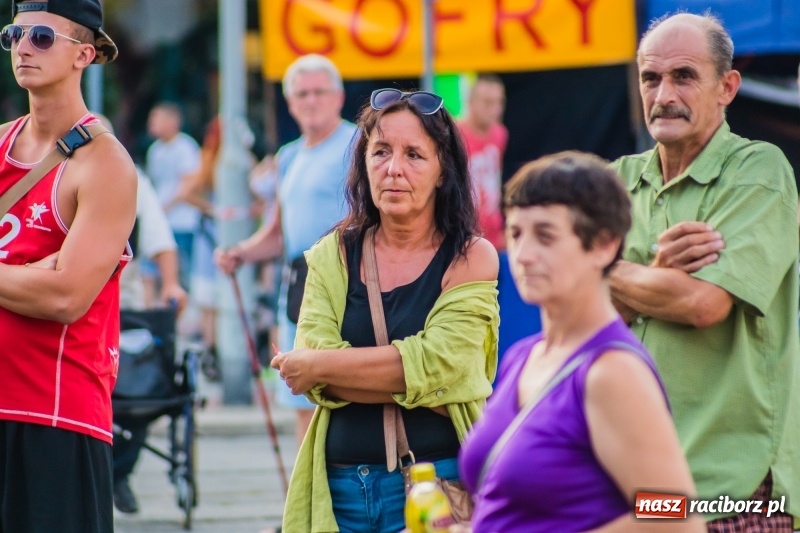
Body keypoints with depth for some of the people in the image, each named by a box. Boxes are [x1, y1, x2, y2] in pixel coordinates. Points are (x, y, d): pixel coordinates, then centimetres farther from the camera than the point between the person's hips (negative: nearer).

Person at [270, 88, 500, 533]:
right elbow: (318, 382, -6)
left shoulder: (472, 258, -1)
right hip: (340, 486, 3)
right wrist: (412, 382, -17)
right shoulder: (332, 256, 6)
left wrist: (316, 365, -10)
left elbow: (438, 361, -15)